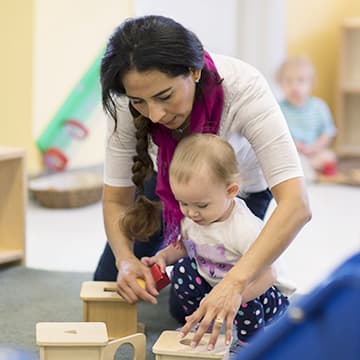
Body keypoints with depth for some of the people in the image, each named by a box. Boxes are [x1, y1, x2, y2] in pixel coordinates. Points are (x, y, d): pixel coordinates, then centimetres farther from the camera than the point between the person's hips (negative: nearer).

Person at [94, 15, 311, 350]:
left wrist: (235, 282, -60)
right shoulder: (129, 103, -33)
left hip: (240, 183, -2)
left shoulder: (242, 87, -43)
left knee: (187, 309, -3)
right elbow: (116, 199, -20)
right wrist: (125, 257, -40)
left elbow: (296, 204, -49)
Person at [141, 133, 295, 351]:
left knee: (244, 297, -36)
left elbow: (266, 276, -37)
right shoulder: (190, 219, -10)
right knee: (182, 270, -13)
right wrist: (163, 257, -10)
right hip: (213, 283, 7)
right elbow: (184, 246, 13)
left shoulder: (245, 229, -34)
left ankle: (249, 343, -6)